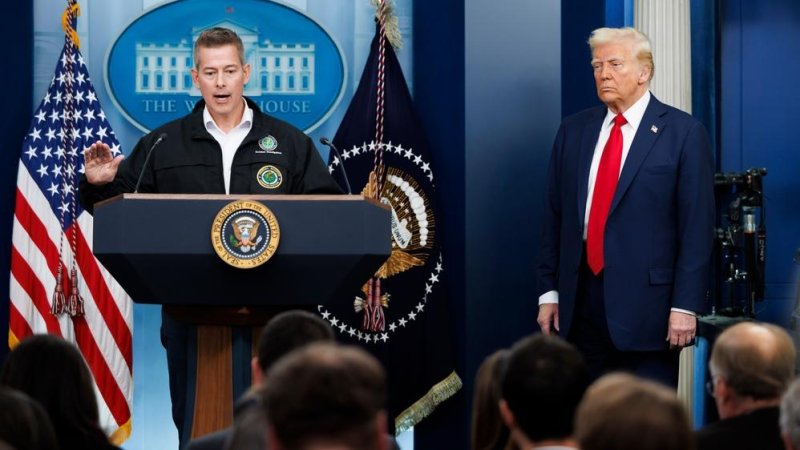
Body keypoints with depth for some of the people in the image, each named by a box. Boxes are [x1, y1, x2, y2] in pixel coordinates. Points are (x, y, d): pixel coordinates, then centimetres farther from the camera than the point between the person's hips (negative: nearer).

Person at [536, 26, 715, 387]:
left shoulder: (684, 133, -3)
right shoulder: (573, 130, 11)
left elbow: (697, 226, -7)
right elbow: (554, 217, 13)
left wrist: (685, 305, -12)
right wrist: (548, 292, 9)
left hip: (646, 299, -4)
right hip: (581, 300, 4)